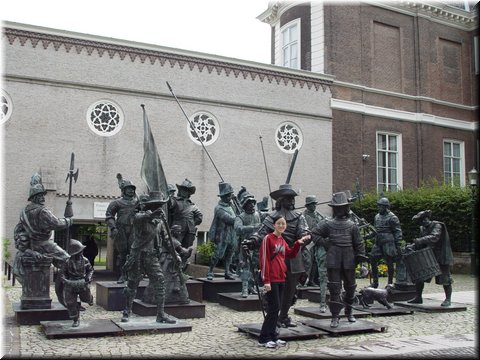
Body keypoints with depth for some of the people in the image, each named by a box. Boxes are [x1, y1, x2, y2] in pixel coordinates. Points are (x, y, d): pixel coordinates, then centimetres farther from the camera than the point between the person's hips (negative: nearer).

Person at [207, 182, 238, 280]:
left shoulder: (230, 205, 8)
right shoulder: (219, 208, -18)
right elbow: (230, 219, -26)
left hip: (232, 235, 8)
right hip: (222, 236, -8)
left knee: (229, 255, 13)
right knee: (218, 255, -4)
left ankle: (227, 272, 23)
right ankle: (210, 272, 9)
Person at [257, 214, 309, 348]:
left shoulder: (282, 241, 14)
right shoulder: (268, 238, -11)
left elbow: (290, 254, 24)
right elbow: (264, 260, -14)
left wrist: (298, 243, 11)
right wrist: (266, 280, -18)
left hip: (281, 279, 8)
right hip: (271, 280, -8)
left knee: (276, 309, 12)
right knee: (274, 308, -6)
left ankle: (273, 336, 21)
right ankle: (263, 339, 3)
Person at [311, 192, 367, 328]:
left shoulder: (352, 225, 6)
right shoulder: (328, 224, 2)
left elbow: (358, 243, 9)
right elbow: (314, 234, 5)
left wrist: (360, 256, 1)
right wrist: (325, 243, -4)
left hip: (349, 262, 2)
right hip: (333, 261, -2)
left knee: (350, 287, 14)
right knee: (334, 289, -4)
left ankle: (349, 312, 35)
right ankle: (335, 316, 2)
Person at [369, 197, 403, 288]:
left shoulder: (392, 217, -8)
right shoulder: (377, 216, 14)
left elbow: (398, 232, -8)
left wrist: (398, 244, -12)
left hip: (388, 243, -7)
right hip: (378, 243, 7)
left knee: (390, 263, 1)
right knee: (373, 260, 4)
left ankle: (390, 283, 13)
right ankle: (375, 282, 14)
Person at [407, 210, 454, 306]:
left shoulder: (437, 226, -13)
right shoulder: (423, 228, 11)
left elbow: (435, 237, -30)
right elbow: (422, 243, 15)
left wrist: (421, 240, -37)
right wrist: (412, 246, -1)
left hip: (441, 256, -7)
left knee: (444, 278, -3)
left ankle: (448, 299, 11)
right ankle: (418, 297, 13)